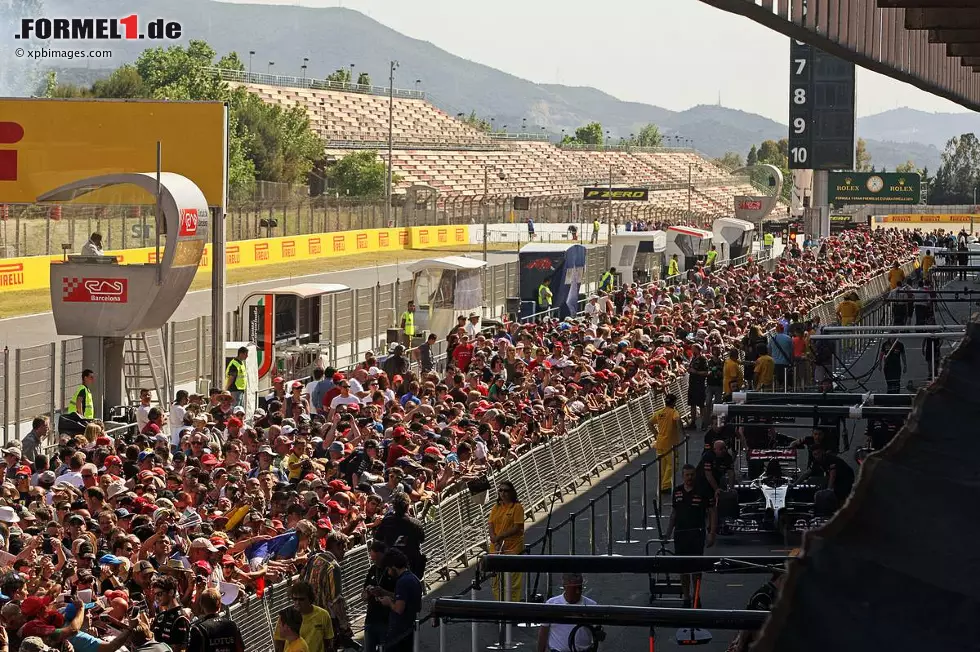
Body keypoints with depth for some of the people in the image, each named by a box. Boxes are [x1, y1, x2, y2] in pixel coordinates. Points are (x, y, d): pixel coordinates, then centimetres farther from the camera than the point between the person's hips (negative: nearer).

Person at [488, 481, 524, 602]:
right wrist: (495, 540, -11)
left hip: (513, 549, -6)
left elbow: (517, 528, -11)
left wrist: (499, 536, -15)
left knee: (513, 581, -6)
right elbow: (491, 526, 7)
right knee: (497, 580, 8)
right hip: (496, 549, 6)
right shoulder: (496, 508, 13)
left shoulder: (517, 507, -4)